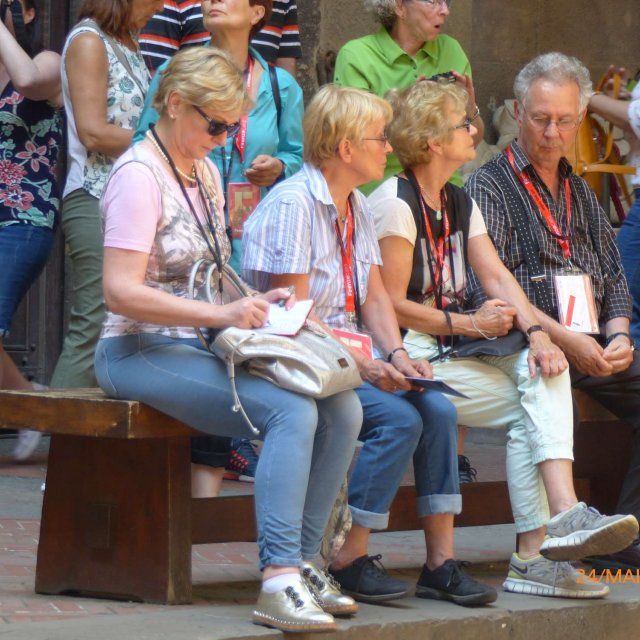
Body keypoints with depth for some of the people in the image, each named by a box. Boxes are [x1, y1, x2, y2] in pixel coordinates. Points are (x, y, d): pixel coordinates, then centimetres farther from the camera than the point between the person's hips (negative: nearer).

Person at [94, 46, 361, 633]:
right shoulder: (140, 175, -11)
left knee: (342, 409, -13)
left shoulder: (205, 172, 17)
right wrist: (220, 314, -26)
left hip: (202, 347, 8)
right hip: (142, 352, -8)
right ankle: (278, 584, -34)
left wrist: (253, 303, 5)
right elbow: (121, 292, -21)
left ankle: (300, 563, -8)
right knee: (291, 412, -30)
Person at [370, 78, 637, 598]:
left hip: (453, 347, 8)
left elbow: (497, 276, 6)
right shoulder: (395, 204, -10)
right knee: (530, 405, -19)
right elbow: (392, 305, -14)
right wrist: (469, 325, -13)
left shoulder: (460, 204, 18)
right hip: (410, 357, -8)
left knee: (542, 370, -17)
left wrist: (535, 332, -11)